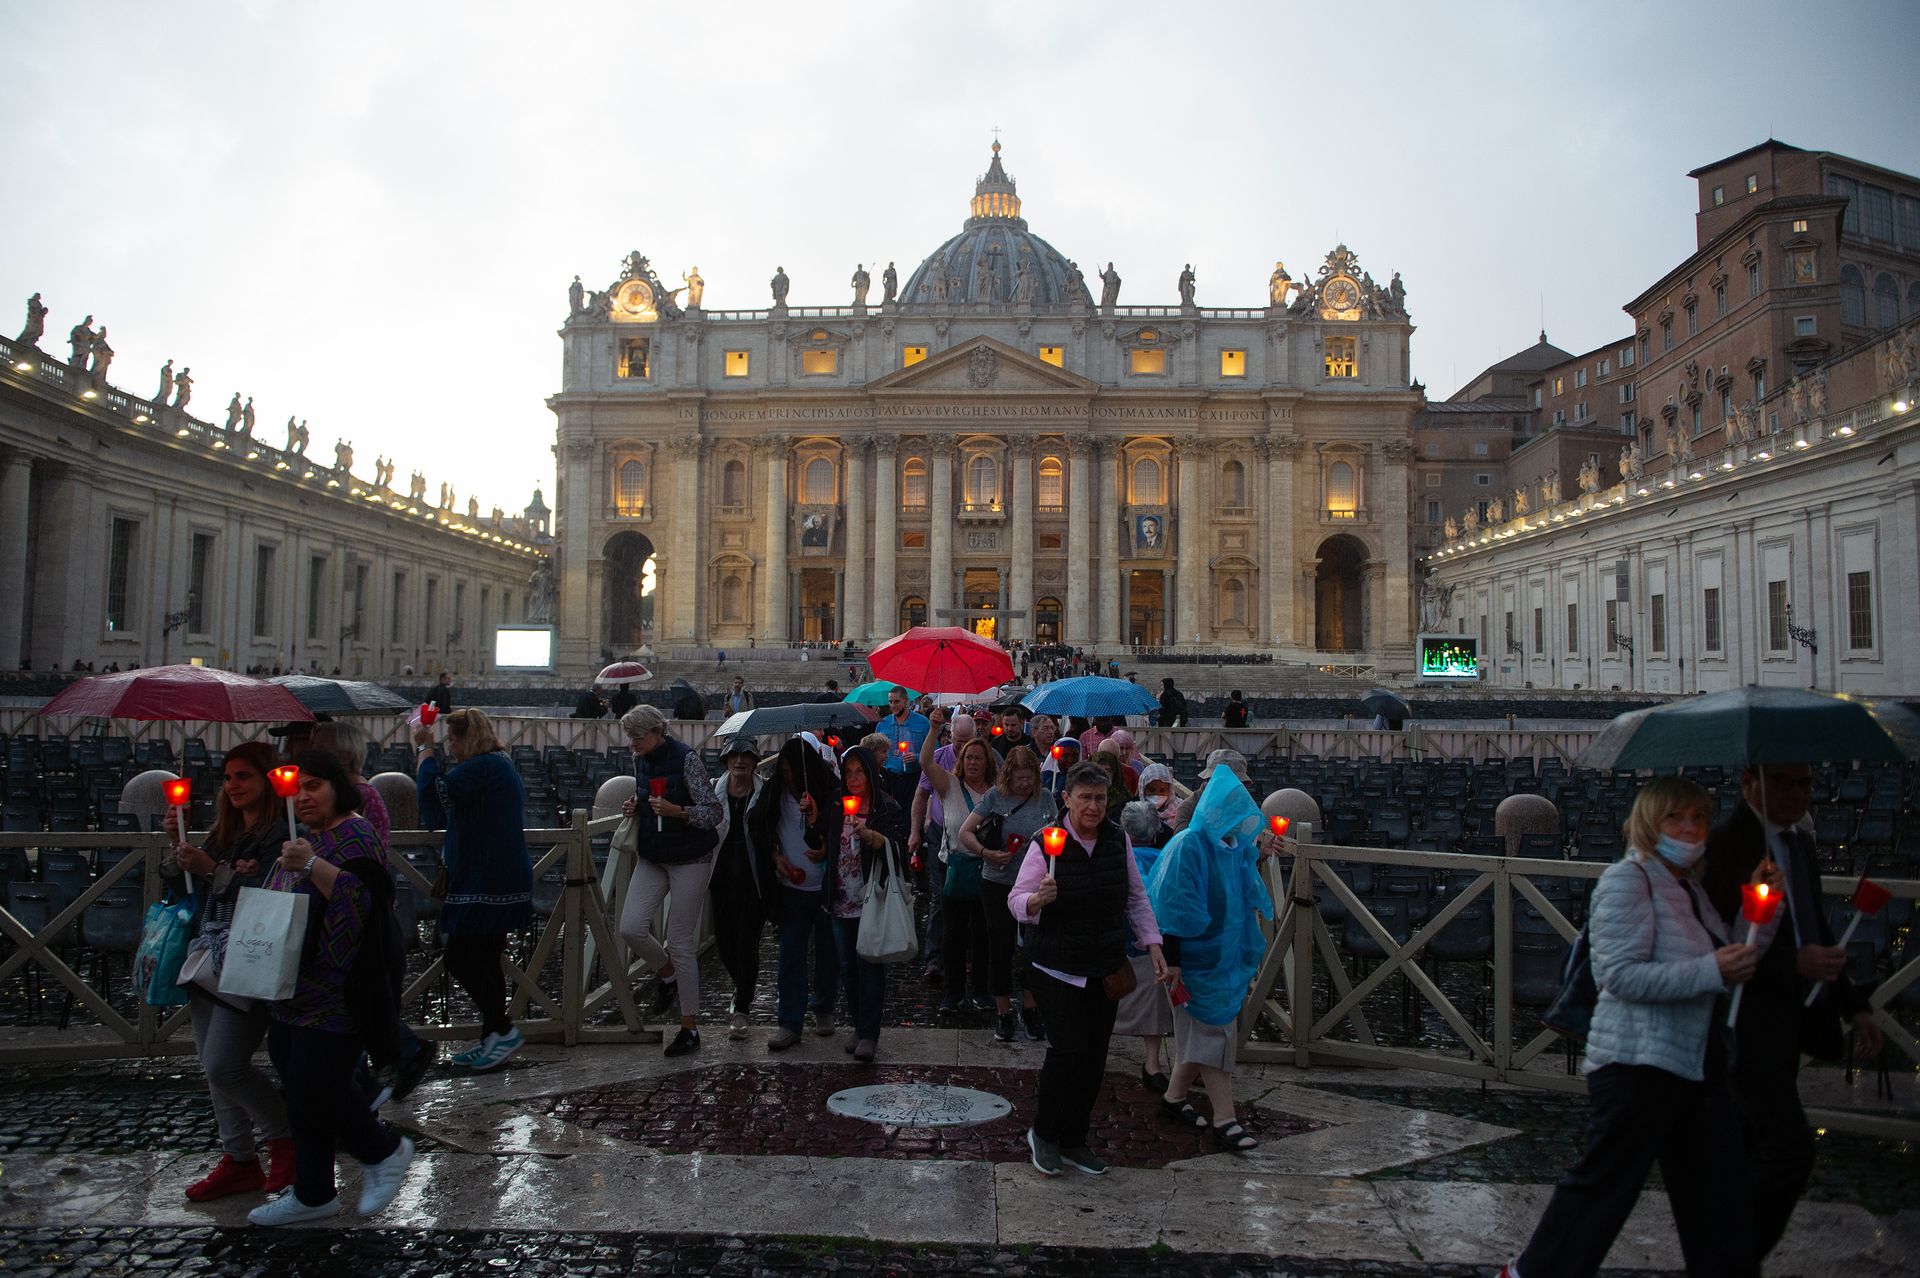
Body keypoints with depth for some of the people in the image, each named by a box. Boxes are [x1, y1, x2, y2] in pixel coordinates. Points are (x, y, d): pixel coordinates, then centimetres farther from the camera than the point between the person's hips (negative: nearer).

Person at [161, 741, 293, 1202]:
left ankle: (284, 1137, 12)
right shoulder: (224, 832, 14)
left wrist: (212, 869, -23)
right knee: (215, 1068, 12)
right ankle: (239, 1160, 23)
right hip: (209, 960, 9)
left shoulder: (281, 834, -13)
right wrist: (178, 843, 2)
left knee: (224, 1067, -10)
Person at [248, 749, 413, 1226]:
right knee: (300, 1088, 12)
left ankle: (385, 1152, 13)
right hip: (296, 990, 9)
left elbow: (364, 898, -27)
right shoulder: (304, 837, 16)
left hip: (338, 991, -9)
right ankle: (312, 1195, 23)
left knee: (315, 1087, -10)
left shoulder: (354, 835, -13)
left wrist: (312, 865, -33)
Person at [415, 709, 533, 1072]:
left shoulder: (483, 767, -15)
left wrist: (425, 748, -7)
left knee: (461, 959, -6)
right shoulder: (499, 765, 19)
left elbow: (435, 789, -23)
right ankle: (493, 1040, 19)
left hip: (486, 884, -11)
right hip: (496, 881, 11)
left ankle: (502, 1029, -1)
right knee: (485, 962, 14)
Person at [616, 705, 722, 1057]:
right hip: (651, 858, 6)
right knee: (631, 927, -8)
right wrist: (634, 808, 1)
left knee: (681, 942, -3)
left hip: (689, 859, -6)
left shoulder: (685, 759, -15)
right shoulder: (640, 761, 5)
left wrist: (676, 811, -31)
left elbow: (714, 813, -16)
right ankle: (668, 975, 24)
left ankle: (690, 1028, 9)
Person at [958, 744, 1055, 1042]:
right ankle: (1003, 1013, 20)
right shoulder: (995, 796, -7)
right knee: (1000, 947, 6)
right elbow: (965, 832, -8)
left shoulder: (1044, 797, 0)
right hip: (998, 884, -2)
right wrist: (986, 853, -22)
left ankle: (1029, 1009, 26)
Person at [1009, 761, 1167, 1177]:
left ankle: (1074, 1140, 23)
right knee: (1069, 1050, -10)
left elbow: (1136, 897, 11)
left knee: (1094, 1057, 8)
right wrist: (1038, 899, -32)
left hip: (1105, 967, 5)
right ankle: (1043, 1134, 12)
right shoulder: (1047, 844, -12)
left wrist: (1152, 944, 4)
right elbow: (1017, 901, -10)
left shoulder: (1118, 839, 2)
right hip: (1058, 967, -5)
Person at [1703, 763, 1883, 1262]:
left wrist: (1853, 1005, 15)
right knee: (1790, 1148, -12)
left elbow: (1816, 933, 20)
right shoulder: (1722, 845, -17)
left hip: (1787, 1026, 9)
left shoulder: (1799, 842, 12)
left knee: (1747, 1146, 16)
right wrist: (1795, 965, -27)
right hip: (1746, 1026, -9)